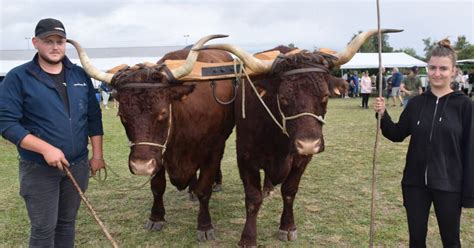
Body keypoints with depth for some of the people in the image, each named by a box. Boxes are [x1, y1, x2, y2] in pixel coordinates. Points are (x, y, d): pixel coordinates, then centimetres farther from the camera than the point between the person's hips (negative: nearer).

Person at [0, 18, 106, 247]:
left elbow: (94, 117, 9)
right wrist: (46, 149, -22)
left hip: (78, 166, 4)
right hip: (38, 169, -3)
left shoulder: (80, 75, 6)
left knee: (67, 223, 16)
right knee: (44, 229, 5)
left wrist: (97, 154, 3)